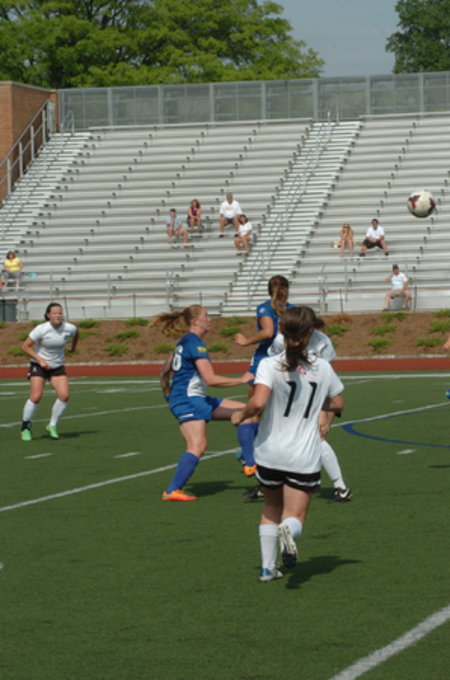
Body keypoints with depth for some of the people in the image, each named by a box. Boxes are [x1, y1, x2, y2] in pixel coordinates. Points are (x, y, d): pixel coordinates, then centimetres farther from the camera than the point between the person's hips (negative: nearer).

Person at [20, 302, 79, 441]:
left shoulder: (69, 328, -10)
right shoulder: (41, 329, -19)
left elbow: (75, 333, 16)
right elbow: (25, 346, -13)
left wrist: (73, 346, 28)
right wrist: (40, 360, -21)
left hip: (57, 367, 3)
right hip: (39, 366, -3)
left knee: (64, 395, -15)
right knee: (36, 397, -15)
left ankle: (52, 426, 4)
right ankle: (25, 428, 5)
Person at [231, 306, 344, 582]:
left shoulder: (270, 365, -10)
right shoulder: (323, 368, 0)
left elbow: (258, 403, -24)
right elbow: (338, 404, 14)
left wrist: (240, 415, -4)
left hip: (270, 453, 0)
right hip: (304, 457, 0)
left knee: (272, 508, 23)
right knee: (295, 516, 3)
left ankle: (267, 567, 20)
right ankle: (289, 530, -33)